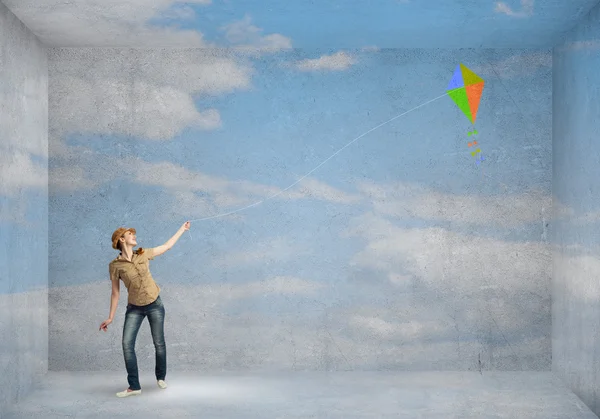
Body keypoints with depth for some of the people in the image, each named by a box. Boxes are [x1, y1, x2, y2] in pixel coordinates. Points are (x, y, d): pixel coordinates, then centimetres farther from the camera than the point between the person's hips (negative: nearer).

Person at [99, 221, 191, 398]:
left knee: (159, 343, 8)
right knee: (127, 344, -9)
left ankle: (160, 377, 29)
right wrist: (110, 317, -4)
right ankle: (134, 386, 2)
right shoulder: (115, 265, -11)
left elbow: (167, 245, 9)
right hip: (134, 308, -1)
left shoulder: (144, 254, -4)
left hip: (155, 305, 2)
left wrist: (182, 229, 15)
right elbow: (115, 293, -4)